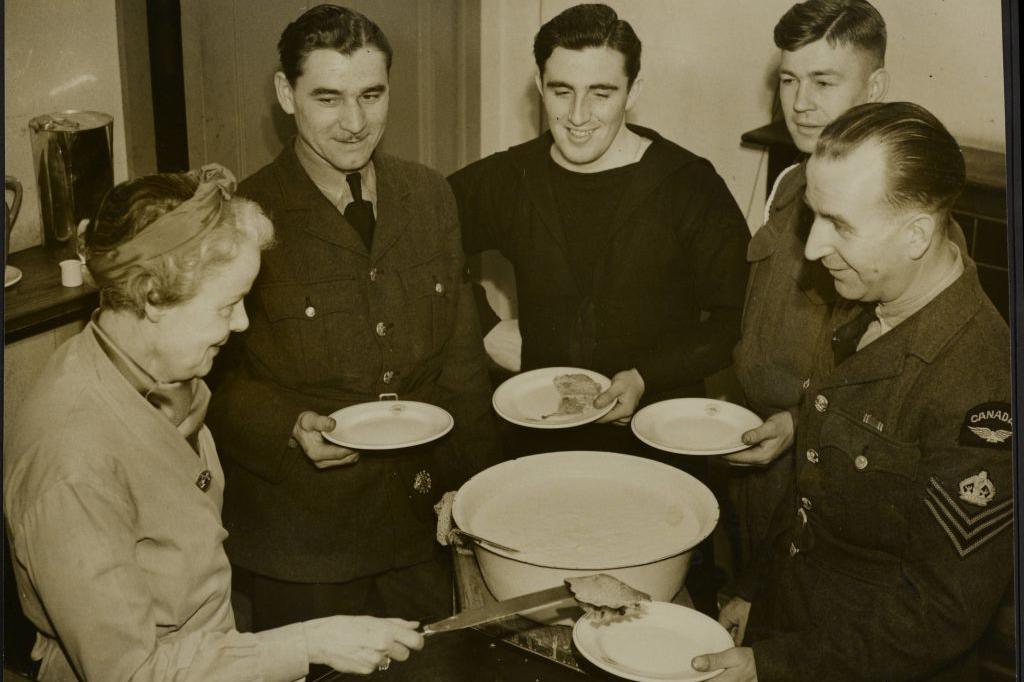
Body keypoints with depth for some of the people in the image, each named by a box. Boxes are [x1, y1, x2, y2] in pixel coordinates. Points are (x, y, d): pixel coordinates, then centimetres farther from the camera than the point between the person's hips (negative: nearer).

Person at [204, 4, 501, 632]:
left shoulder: (430, 196, 3)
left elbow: (461, 353, 6)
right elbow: (216, 381, -6)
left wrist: (479, 488, 2)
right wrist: (291, 429, -23)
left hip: (423, 522, 4)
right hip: (301, 529, -4)